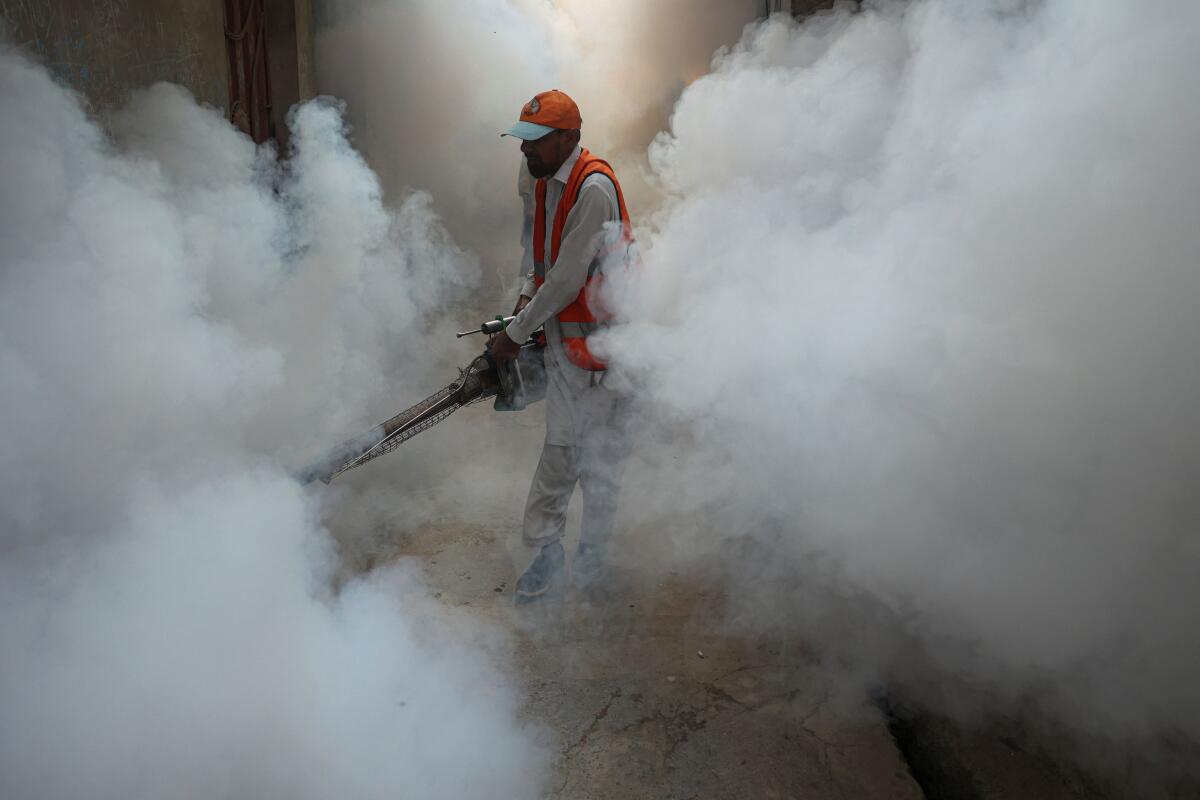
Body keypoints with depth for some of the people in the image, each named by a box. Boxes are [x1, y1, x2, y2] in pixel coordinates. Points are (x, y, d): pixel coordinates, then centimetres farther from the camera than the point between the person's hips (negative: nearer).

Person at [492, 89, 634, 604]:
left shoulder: (595, 189, -21)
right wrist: (526, 299, 2)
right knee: (559, 448, 13)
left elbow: (567, 281, -22)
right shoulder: (544, 184, 7)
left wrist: (514, 335, -14)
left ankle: (592, 557, 24)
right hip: (560, 339, 8)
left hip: (599, 341, -8)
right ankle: (547, 554, 23)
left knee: (599, 455, 6)